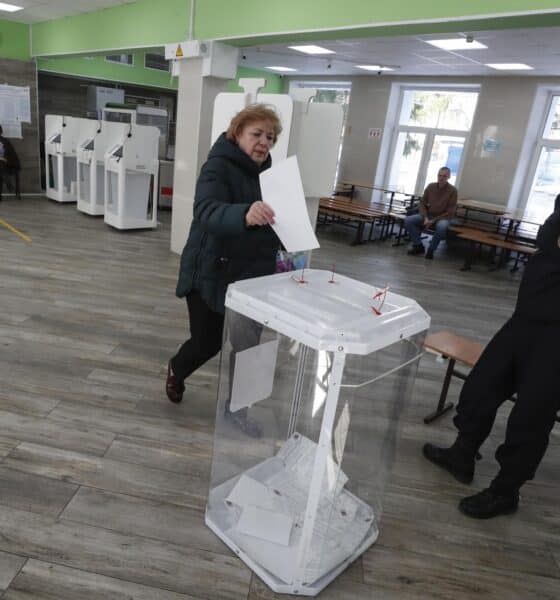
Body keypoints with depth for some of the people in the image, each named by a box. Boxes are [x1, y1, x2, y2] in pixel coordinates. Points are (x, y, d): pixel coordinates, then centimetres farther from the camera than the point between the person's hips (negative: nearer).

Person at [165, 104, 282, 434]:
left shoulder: (267, 172, 6)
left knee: (246, 346, 8)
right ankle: (176, 371, 43)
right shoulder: (218, 167, -16)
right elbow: (207, 212, -36)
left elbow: (275, 221, 16)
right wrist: (245, 214, -56)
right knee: (208, 342, 8)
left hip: (251, 277, 6)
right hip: (210, 274, -5)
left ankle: (236, 410, 28)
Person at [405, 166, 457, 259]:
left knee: (442, 227, -40)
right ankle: (418, 246, -7)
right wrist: (425, 218, -15)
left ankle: (431, 249, -16)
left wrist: (433, 221, -19)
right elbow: (422, 204, 4)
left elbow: (450, 212, -12)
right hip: (428, 216, 4)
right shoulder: (430, 186, -1)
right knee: (408, 220, -20)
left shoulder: (452, 190, -11)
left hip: (442, 218, -4)